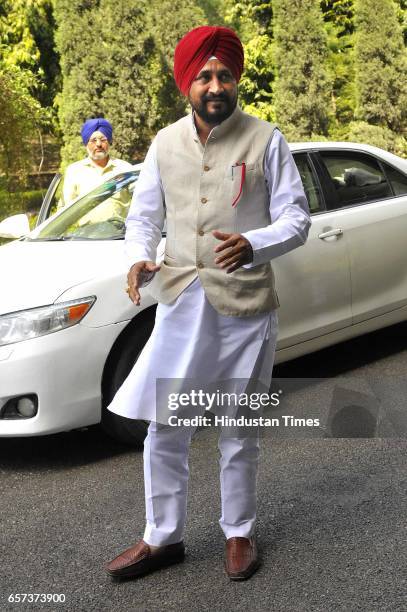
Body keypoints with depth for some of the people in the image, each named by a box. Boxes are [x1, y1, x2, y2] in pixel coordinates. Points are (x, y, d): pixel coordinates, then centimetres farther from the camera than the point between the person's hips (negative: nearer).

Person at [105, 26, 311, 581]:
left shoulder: (266, 141, -4)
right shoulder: (165, 143, 6)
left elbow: (297, 219, -5)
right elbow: (143, 215, 12)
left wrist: (253, 244, -25)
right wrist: (139, 259, -9)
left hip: (245, 306, -3)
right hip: (180, 302, 3)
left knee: (239, 433, 10)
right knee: (164, 430, 7)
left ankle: (240, 534, 30)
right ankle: (163, 538, 25)